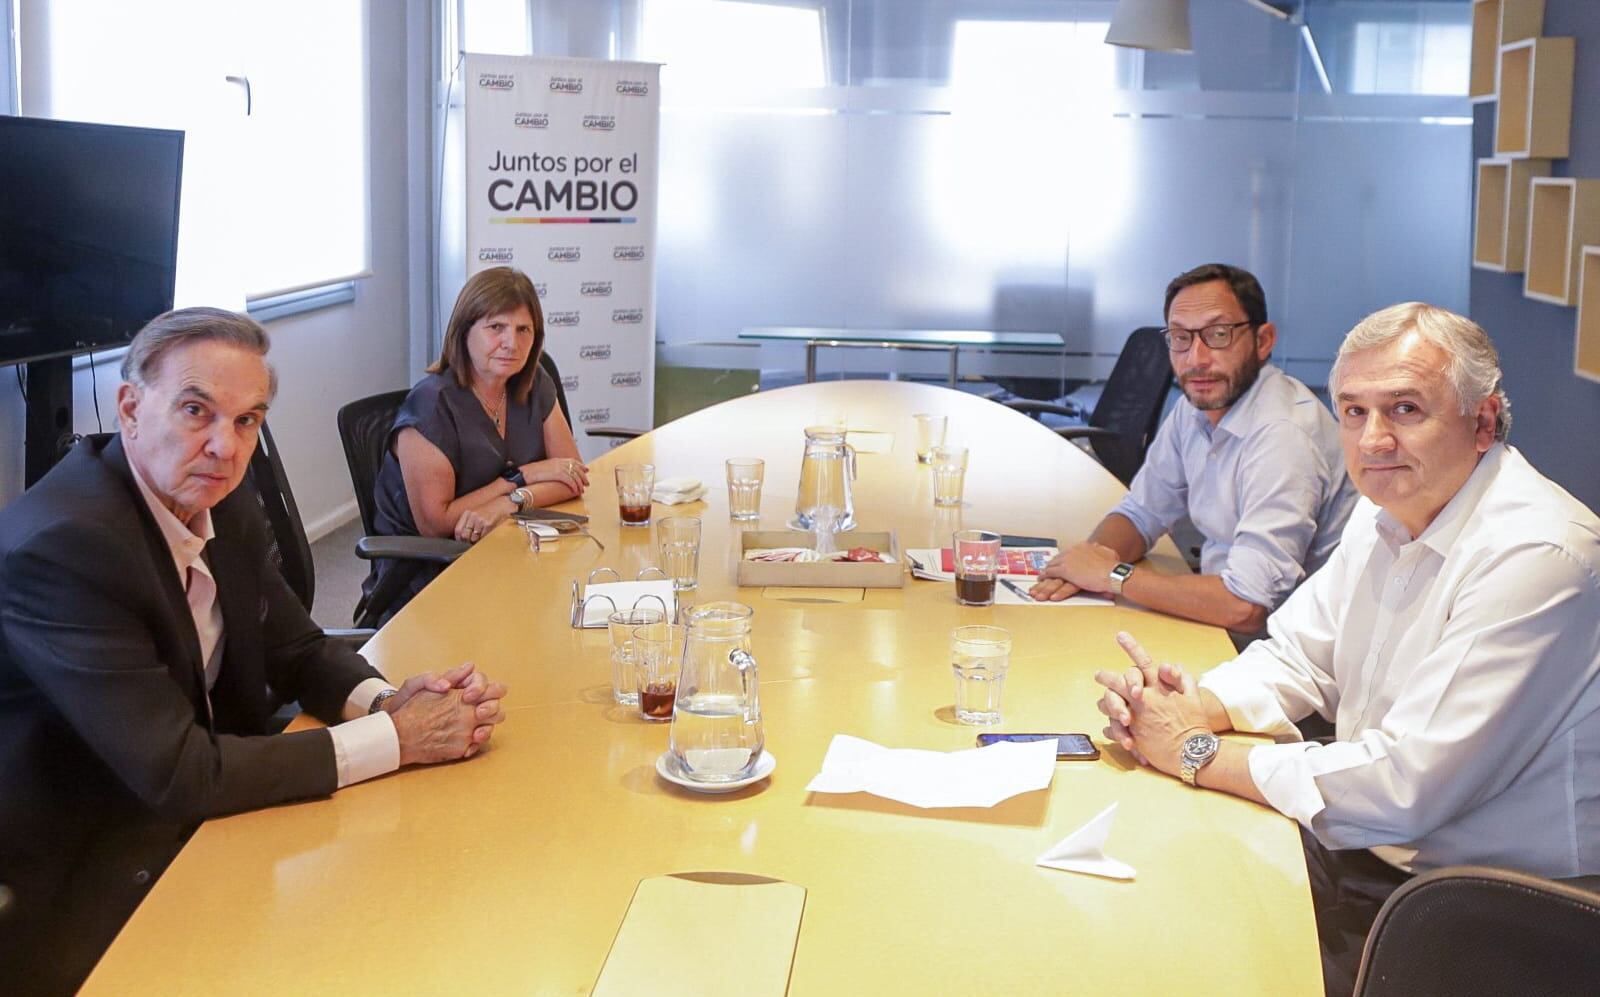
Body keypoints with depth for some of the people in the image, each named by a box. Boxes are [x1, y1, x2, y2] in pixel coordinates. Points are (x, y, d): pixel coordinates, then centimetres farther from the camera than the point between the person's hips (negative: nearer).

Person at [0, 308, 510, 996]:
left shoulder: (220, 501, -2)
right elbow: (176, 776, -27)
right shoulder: (58, 546, -27)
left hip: (198, 819, 7)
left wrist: (387, 703, -14)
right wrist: (394, 739, -24)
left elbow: (297, 650, 9)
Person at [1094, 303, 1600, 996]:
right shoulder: (1389, 508, 4)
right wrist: (1194, 707, -10)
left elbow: (1408, 787, -28)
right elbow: (1298, 655, 12)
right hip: (1364, 849, 8)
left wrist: (1197, 752, -20)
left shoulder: (1535, 557, -25)